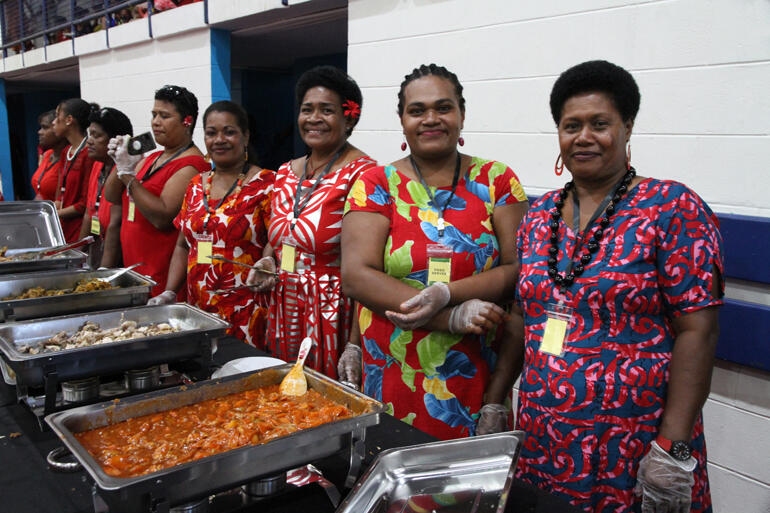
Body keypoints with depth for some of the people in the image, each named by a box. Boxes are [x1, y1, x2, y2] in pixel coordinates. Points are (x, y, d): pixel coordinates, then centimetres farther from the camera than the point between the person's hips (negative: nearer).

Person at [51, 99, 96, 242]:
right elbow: (61, 195, 18)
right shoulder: (67, 152, 15)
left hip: (80, 231, -8)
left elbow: (86, 203, -14)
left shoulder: (88, 154, -13)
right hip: (64, 229, 8)